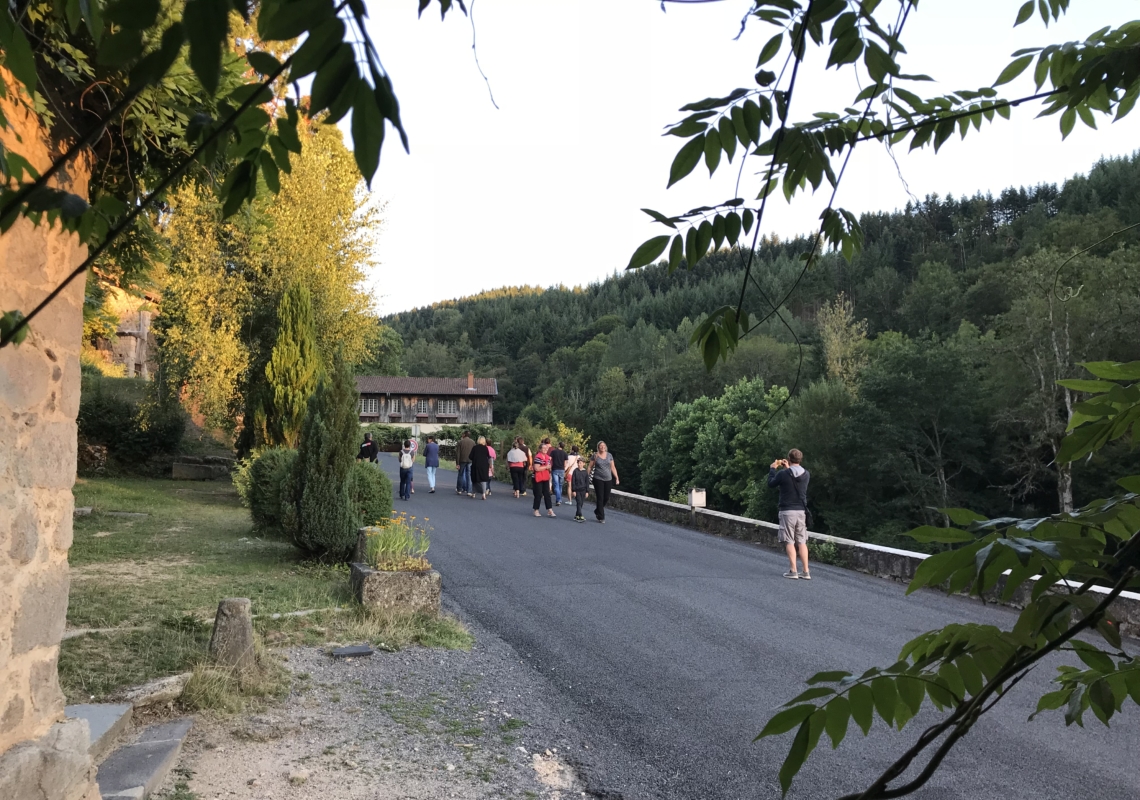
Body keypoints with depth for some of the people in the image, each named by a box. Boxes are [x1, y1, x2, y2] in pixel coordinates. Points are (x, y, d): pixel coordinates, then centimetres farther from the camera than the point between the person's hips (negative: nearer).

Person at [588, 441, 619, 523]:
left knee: (606, 498, 7)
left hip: (608, 479, 4)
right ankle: (601, 517, 5)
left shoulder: (609, 455, 6)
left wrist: (617, 478, 4)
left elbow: (613, 467, 9)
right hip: (598, 479, -3)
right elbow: (590, 467, 1)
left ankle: (597, 511, 32)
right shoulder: (595, 456, -2)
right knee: (600, 498, -3)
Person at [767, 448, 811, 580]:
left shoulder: (782, 474, -13)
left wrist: (772, 468, 18)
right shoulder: (806, 474, 0)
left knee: (789, 542, 1)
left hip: (787, 511, -4)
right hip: (801, 511, 4)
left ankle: (793, 571, -2)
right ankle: (806, 571, 8)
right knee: (802, 541, 9)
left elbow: (771, 483, 4)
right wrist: (788, 468, 27)